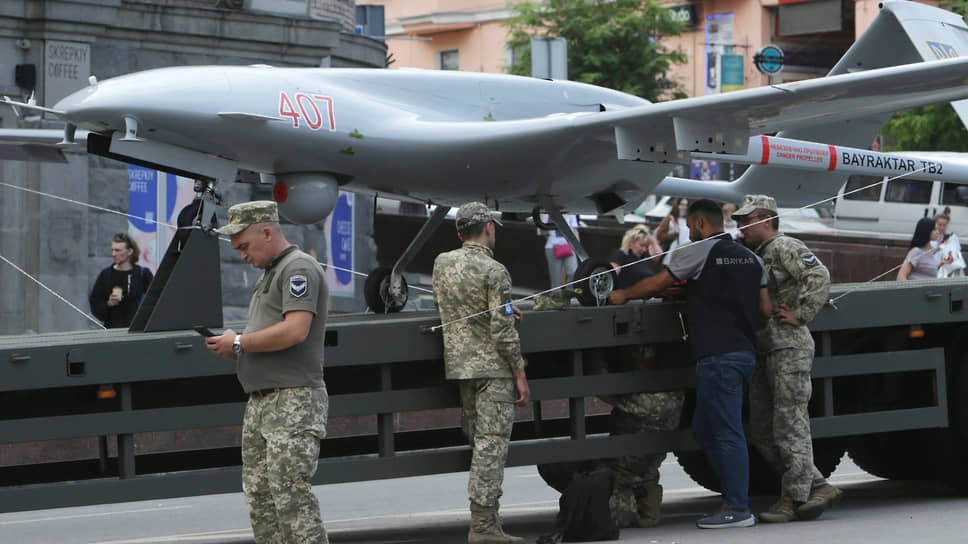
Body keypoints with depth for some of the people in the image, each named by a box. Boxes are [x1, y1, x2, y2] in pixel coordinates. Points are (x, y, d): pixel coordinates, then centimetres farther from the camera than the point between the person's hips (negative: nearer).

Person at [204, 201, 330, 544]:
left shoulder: (299, 268, -8)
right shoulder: (269, 274, 23)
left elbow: (295, 330, -22)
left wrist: (239, 343, -11)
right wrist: (232, 349, 7)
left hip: (293, 400, -10)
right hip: (261, 403, 10)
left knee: (290, 494, -15)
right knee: (259, 497, 7)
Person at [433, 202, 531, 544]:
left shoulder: (442, 263, 7)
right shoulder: (493, 272, -13)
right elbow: (502, 330, -17)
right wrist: (520, 374, -9)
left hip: (459, 364, 7)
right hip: (492, 367, -7)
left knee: (478, 444, 15)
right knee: (491, 444, -7)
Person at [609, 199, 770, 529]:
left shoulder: (700, 252, -6)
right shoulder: (750, 258, 16)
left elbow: (656, 284, 2)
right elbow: (766, 309, 14)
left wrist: (623, 295, 19)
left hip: (718, 354, -8)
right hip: (745, 351, 8)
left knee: (727, 433, -6)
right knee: (704, 429, 14)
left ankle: (737, 510, -6)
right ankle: (735, 498, 13)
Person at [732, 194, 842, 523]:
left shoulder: (785, 248, -7)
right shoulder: (754, 255, 22)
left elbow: (819, 277, -20)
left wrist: (799, 315, -19)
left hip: (789, 348, -10)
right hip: (763, 352, 10)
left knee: (790, 426, -8)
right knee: (762, 435, 7)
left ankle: (794, 499, -4)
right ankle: (818, 488, 10)